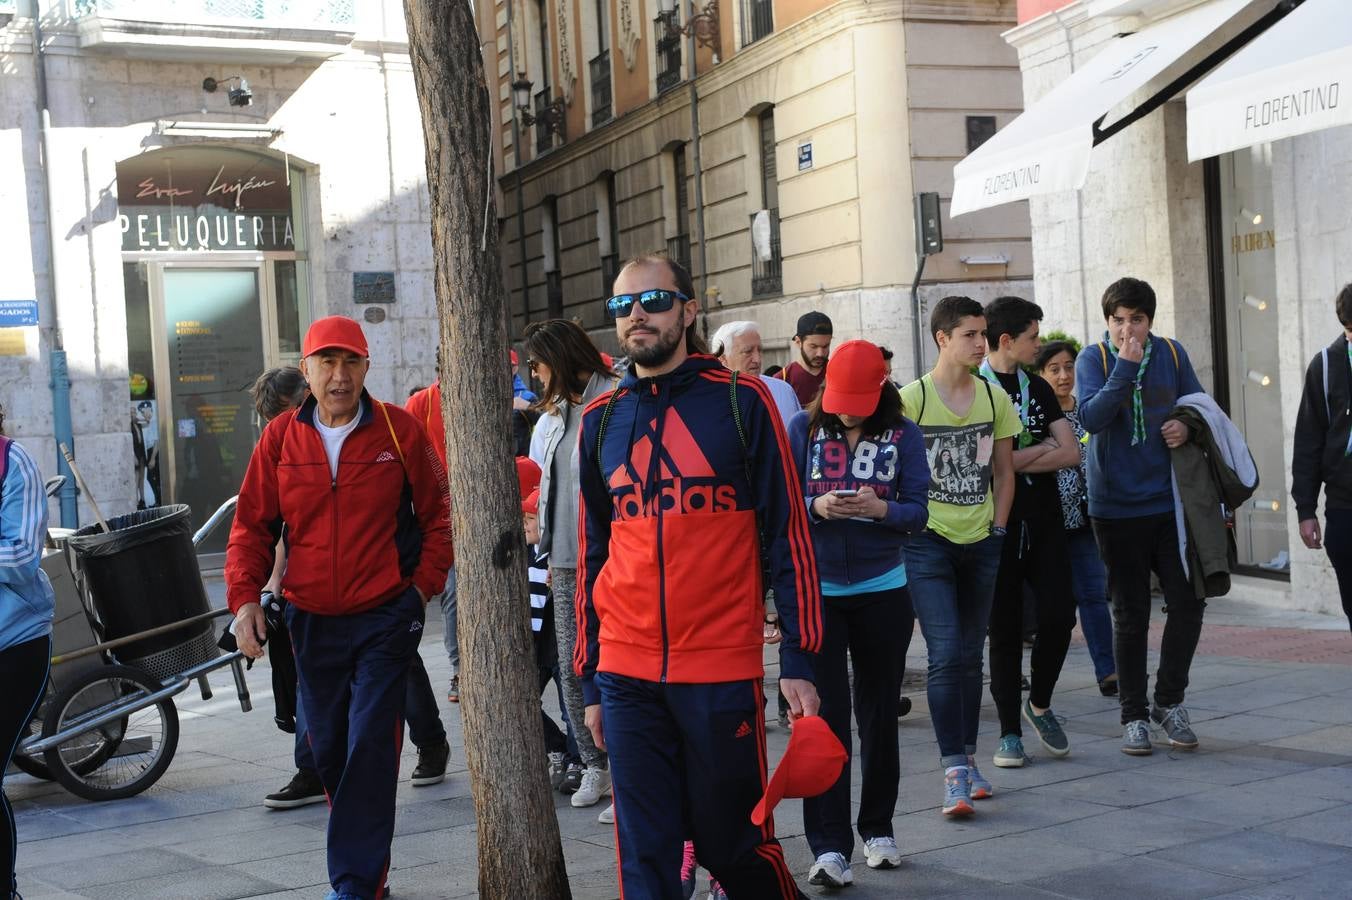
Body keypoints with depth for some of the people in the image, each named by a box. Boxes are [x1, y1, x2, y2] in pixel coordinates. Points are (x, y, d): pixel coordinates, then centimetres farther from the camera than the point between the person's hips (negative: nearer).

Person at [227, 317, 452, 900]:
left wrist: (423, 584, -3)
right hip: (312, 622, 4)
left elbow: (439, 513, 4)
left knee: (370, 748, -10)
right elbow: (251, 525, 6)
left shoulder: (399, 430, -4)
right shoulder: (281, 438, 2)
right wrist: (244, 598, -4)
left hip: (385, 618, -3)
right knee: (329, 750, 11)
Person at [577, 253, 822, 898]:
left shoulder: (741, 402, -1)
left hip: (723, 673, -3)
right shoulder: (600, 421, 9)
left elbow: (788, 535, -1)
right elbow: (593, 554, 15)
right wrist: (590, 681, 13)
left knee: (734, 844, 7)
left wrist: (798, 660, -5)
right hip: (628, 678, 3)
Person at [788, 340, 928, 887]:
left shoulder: (902, 434, 0)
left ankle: (878, 829, 28)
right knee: (825, 713, -7)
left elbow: (917, 513, -3)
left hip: (882, 590, 2)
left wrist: (881, 508, -22)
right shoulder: (804, 428, -1)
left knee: (880, 712, 12)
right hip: (816, 589, -1)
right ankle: (829, 847, -6)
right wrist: (816, 507, -22)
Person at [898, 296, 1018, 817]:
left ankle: (968, 760, 22)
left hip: (980, 543, 5)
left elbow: (1004, 473, 13)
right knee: (945, 654, -12)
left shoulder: (995, 399, 7)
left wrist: (998, 530, 7)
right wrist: (908, 526, -8)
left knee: (970, 656, 11)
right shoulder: (912, 398, -7)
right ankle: (954, 772, -10)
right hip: (928, 542, -4)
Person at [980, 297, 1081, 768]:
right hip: (997, 522, -4)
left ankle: (1039, 704, 20)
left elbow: (1071, 453, 3)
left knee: (1059, 615, -4)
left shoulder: (1038, 387, 12)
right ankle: (1010, 732, 10)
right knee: (1005, 628, 1)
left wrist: (1014, 459, -9)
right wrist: (1041, 448, -6)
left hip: (1045, 521, 4)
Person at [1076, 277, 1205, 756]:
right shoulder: (1093, 359, -5)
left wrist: (1186, 425, -8)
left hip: (1170, 501, 3)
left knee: (1187, 602, -1)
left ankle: (1169, 702, 17)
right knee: (1130, 616, 5)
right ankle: (1133, 716, 16)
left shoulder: (1171, 354, 4)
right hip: (1118, 508, -2)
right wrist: (1125, 366, -24)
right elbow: (1091, 418, -19)